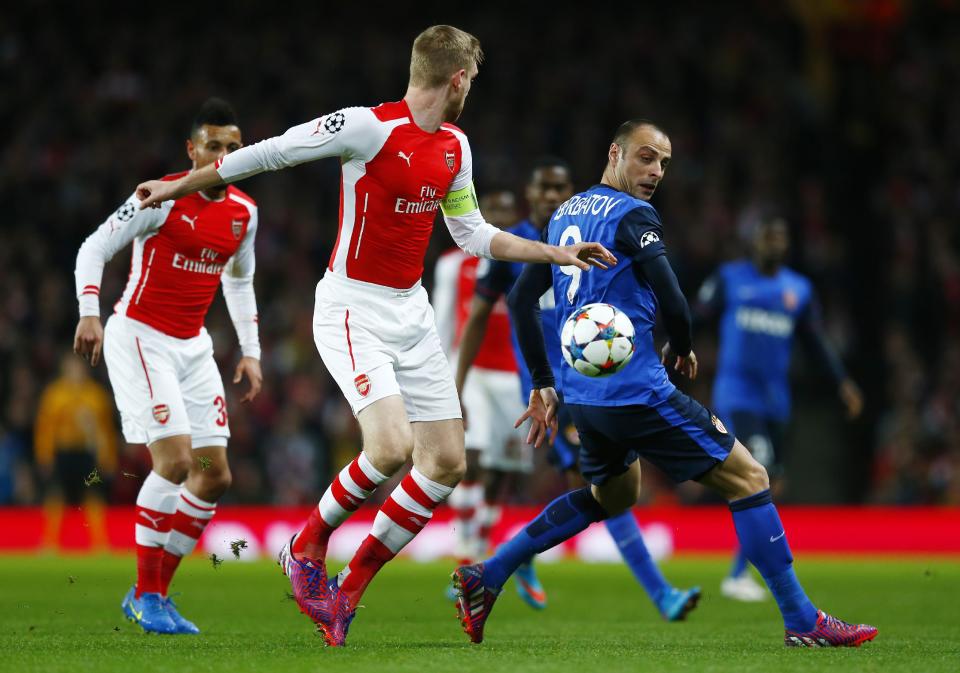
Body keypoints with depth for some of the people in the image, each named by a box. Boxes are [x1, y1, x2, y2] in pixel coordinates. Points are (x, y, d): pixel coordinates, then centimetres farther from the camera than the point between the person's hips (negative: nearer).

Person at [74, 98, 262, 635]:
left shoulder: (244, 212, 6)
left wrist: (251, 351, 16)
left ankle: (155, 590, 12)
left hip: (192, 346, 7)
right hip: (139, 337, -7)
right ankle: (146, 594, -9)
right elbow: (94, 248, -10)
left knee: (215, 476, 1)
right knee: (174, 460, -19)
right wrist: (90, 314, -23)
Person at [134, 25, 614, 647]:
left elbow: (473, 234, 22)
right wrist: (177, 186, -3)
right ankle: (307, 547, 3)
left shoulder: (455, 147, 9)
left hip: (412, 310, 8)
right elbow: (267, 153, -9)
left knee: (448, 462, 1)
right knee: (392, 446, -24)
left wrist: (555, 253, 17)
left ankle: (348, 590, 12)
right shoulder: (369, 128, -16)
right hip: (353, 309, -8)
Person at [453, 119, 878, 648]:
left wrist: (543, 385, 20)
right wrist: (682, 349, 2)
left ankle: (486, 577, 23)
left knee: (613, 495, 31)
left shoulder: (564, 214, 14)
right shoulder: (632, 216, -11)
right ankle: (802, 622, -4)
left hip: (581, 394, 9)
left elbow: (520, 299, 17)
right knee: (747, 478, -1)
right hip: (634, 391, -9)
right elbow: (672, 304, -20)